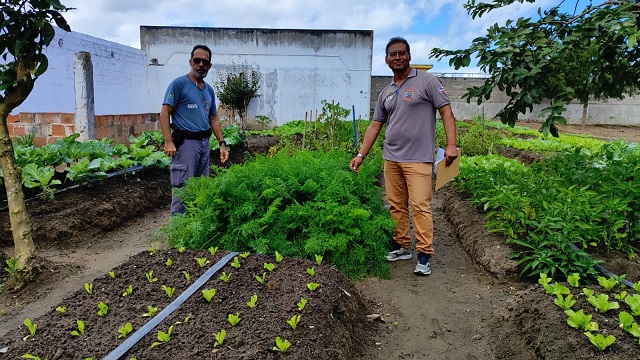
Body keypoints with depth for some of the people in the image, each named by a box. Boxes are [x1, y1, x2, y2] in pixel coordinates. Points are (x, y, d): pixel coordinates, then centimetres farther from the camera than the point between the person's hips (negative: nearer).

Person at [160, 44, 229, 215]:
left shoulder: (209, 90, 15)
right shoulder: (179, 84, -5)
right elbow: (165, 113, -9)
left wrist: (222, 143, 11)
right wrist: (168, 141, -19)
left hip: (204, 143, 7)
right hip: (185, 142, -7)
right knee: (182, 188, -6)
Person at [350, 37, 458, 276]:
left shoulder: (427, 81, -2)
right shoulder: (385, 93, 15)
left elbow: (446, 112, -5)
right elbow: (375, 125, 17)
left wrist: (451, 145, -15)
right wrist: (361, 155, 13)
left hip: (418, 158, -6)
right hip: (391, 158, 6)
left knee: (420, 206, -7)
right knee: (396, 205, 10)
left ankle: (424, 255, 0)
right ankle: (401, 247, 22)